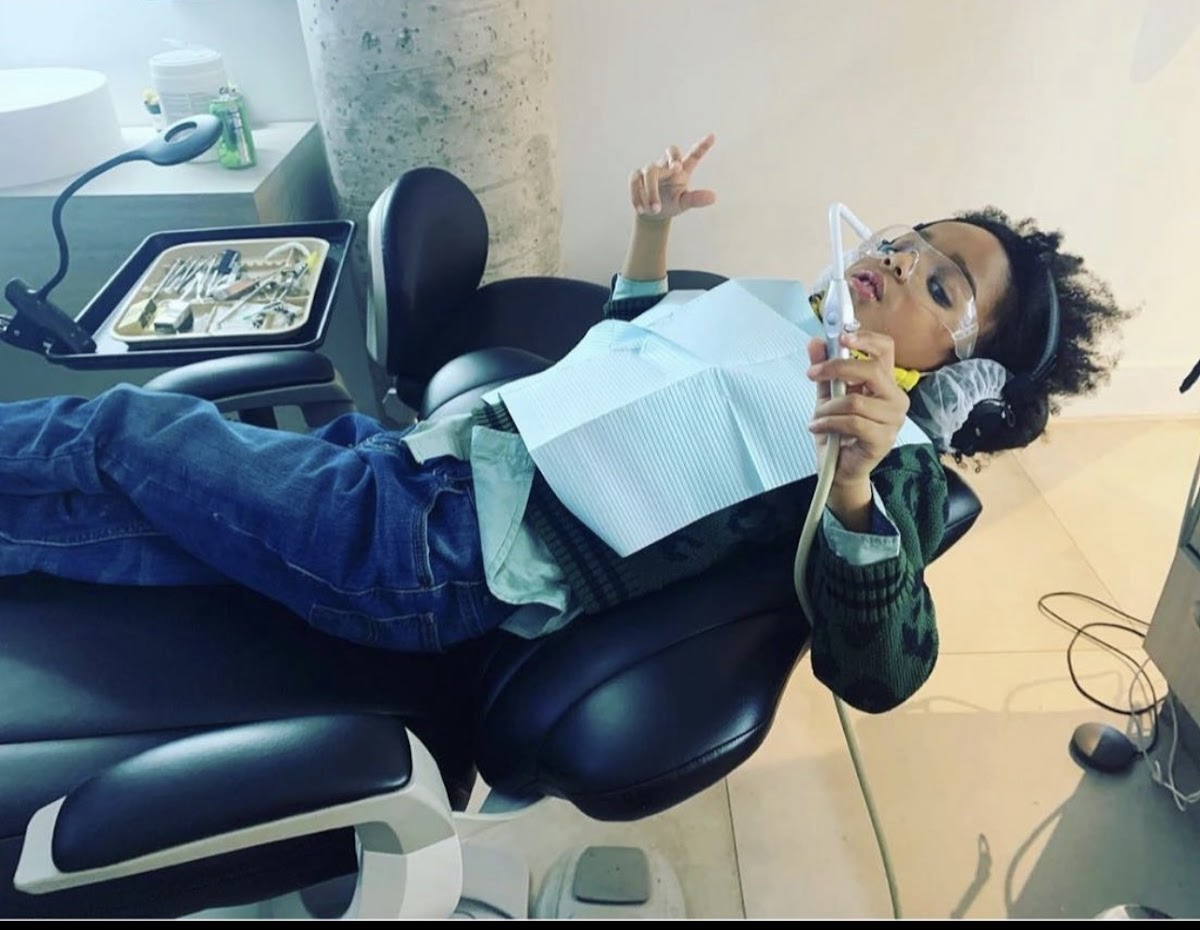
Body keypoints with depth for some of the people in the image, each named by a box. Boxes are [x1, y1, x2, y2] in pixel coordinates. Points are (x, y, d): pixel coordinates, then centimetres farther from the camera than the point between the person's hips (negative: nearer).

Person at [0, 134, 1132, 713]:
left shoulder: (896, 466, -4)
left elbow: (877, 675, -15)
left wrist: (854, 481, -31)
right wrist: (652, 234, 15)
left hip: (447, 554, -6)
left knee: (120, 431, -2)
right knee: (130, 510, 6)